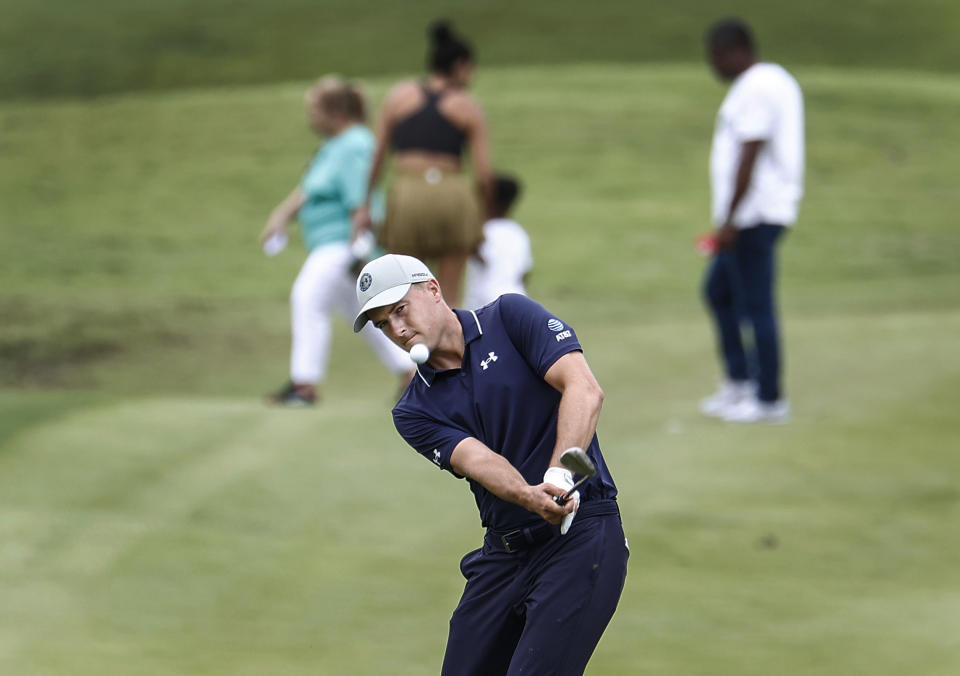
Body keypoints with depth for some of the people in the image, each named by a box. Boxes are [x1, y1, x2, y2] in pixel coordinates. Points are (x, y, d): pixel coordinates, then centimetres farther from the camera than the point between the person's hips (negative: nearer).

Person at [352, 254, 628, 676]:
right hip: (503, 553, 6)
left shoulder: (509, 318, -1)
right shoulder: (414, 412, 8)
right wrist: (531, 497, -32)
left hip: (581, 534, -6)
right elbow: (478, 460, -10)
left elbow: (585, 390, -14)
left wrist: (558, 475, -28)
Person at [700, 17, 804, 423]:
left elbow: (749, 158, -23)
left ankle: (769, 400, -1)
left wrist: (729, 220, -22)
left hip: (753, 217, -11)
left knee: (756, 305, -6)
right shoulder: (777, 81, 16)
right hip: (758, 215, 11)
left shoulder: (755, 90, -17)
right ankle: (738, 381, 22)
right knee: (719, 291, 19)